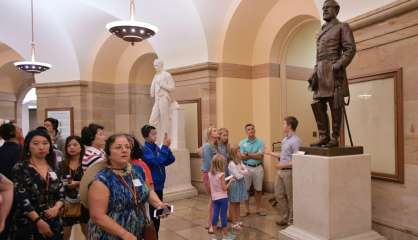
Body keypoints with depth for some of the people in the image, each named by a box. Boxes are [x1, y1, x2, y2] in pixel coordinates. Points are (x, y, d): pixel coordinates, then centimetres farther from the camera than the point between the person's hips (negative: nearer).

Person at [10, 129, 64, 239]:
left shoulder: (54, 168, 7)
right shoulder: (20, 168, -7)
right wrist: (39, 221, -17)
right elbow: (21, 199, -13)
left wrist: (57, 207, -13)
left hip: (53, 223, 4)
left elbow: (61, 193, 7)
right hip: (28, 225, -4)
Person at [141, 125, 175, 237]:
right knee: (152, 215, 2)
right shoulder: (144, 149, -16)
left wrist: (166, 147, -13)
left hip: (159, 186, 8)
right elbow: (156, 161, -29)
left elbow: (171, 160, 2)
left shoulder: (157, 147, 6)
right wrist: (165, 146, -26)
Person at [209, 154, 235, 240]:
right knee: (223, 216, 4)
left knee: (215, 215, 11)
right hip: (222, 198, -6)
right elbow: (224, 188, -15)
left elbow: (211, 187, 8)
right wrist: (230, 181, -5)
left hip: (214, 198, 6)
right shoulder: (221, 174, -18)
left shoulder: (210, 174, 0)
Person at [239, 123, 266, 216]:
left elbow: (260, 156, -11)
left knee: (258, 190, 10)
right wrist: (255, 155, -11)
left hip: (258, 168, 0)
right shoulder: (242, 142, 0)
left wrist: (248, 154, -10)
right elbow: (242, 157, -9)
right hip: (246, 168, 0)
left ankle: (258, 209, 24)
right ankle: (247, 209, 20)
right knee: (246, 189, 6)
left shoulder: (260, 142, -2)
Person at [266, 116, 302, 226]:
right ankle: (284, 218, 29)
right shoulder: (285, 139, 10)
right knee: (279, 194, 15)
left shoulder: (295, 141, -18)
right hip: (281, 171, 9)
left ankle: (292, 220, 21)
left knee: (290, 197, 6)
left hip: (289, 172, -9)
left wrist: (283, 165, -21)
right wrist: (270, 153, 21)